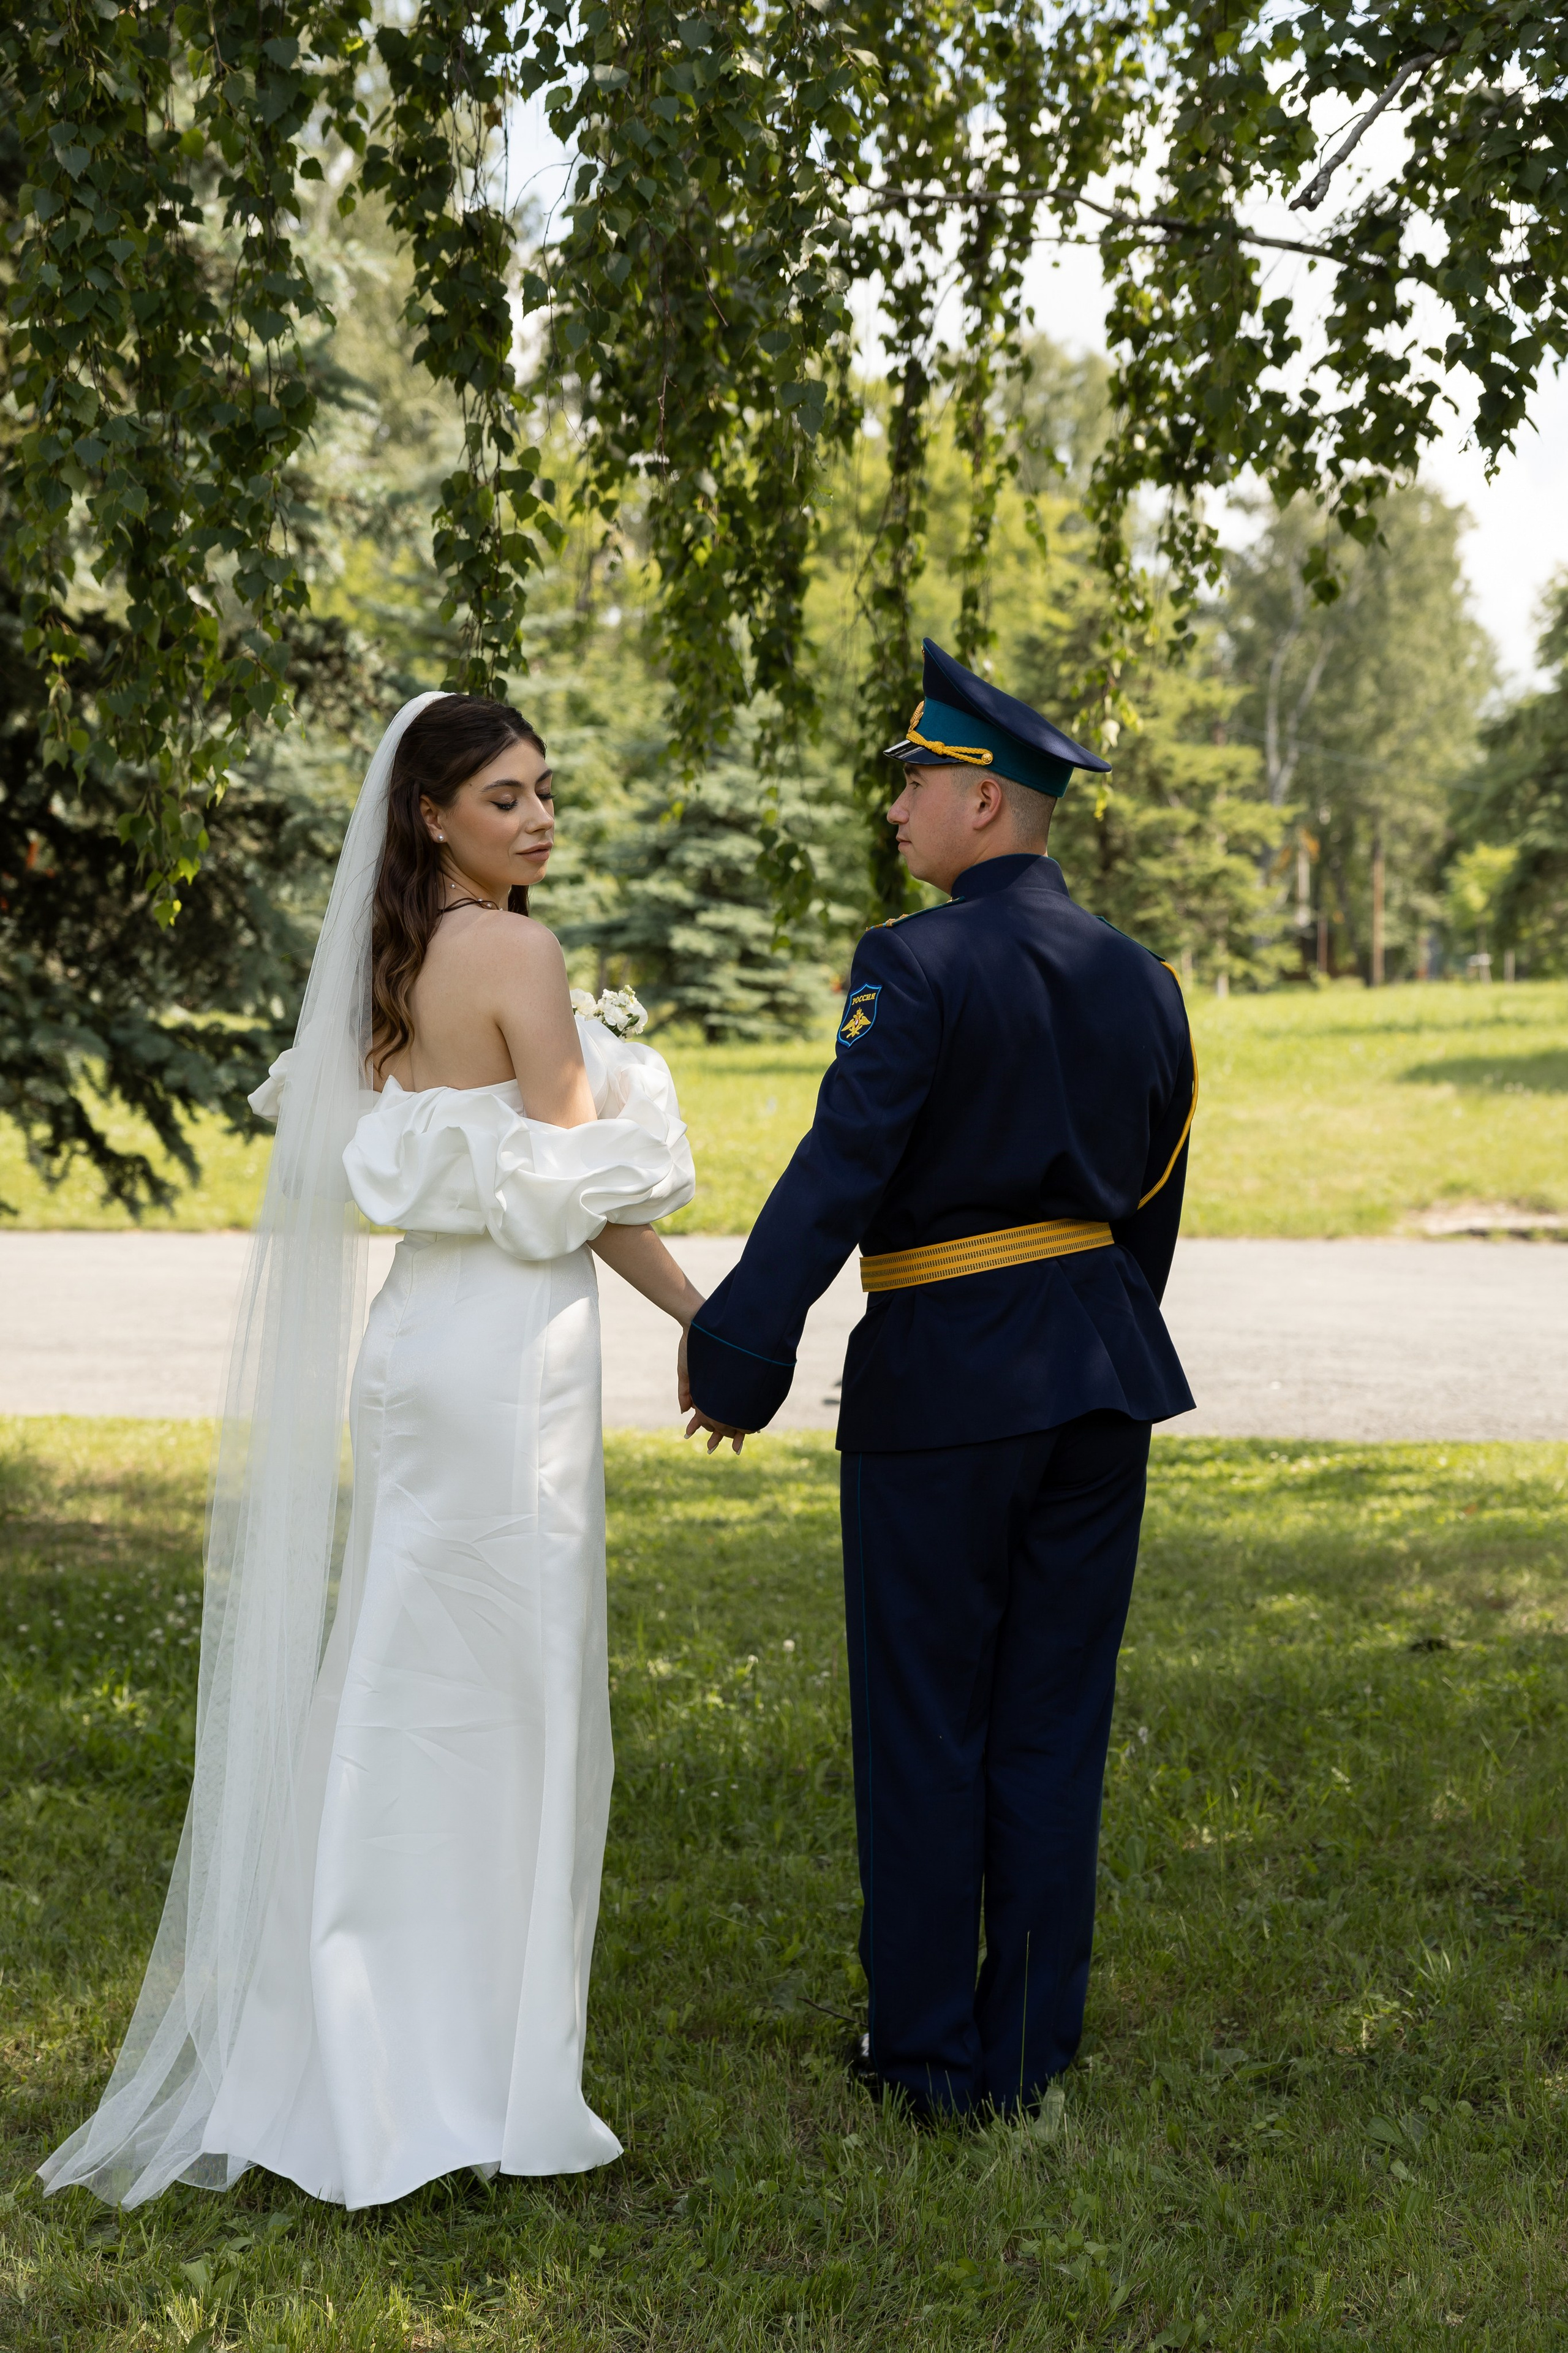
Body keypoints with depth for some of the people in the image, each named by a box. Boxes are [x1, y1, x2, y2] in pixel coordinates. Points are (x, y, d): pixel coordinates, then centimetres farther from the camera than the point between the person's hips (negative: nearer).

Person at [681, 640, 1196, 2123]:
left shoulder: (916, 967, -13)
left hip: (942, 1384, -6)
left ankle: (929, 2055, 16)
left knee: (926, 1731, 6)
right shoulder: (1139, 980, 8)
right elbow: (1153, 1202, 13)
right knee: (1055, 1724, 12)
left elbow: (839, 1171, -22)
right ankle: (1029, 2048, 19)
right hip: (1102, 1372, 6)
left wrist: (739, 1348, -22)